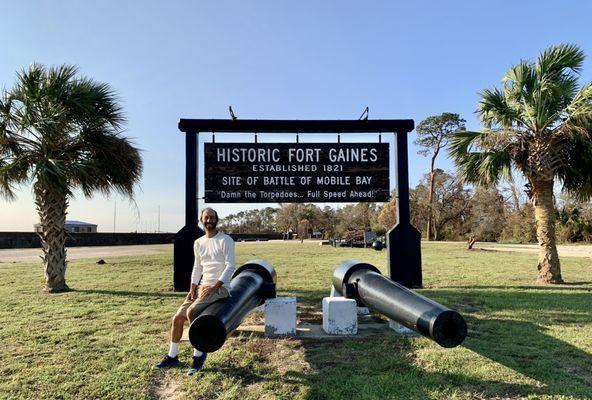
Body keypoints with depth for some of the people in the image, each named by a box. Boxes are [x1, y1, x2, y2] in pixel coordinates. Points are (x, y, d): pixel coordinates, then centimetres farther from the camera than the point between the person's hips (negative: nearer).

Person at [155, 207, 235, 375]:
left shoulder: (225, 240, -10)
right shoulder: (198, 243, 12)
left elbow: (230, 266, -17)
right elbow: (197, 267, 17)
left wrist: (214, 287, -23)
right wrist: (192, 289, 4)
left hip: (220, 287, -7)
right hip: (202, 286, 7)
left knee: (191, 312, -27)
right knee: (177, 317, 2)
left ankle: (199, 354, -10)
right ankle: (172, 356, 21)